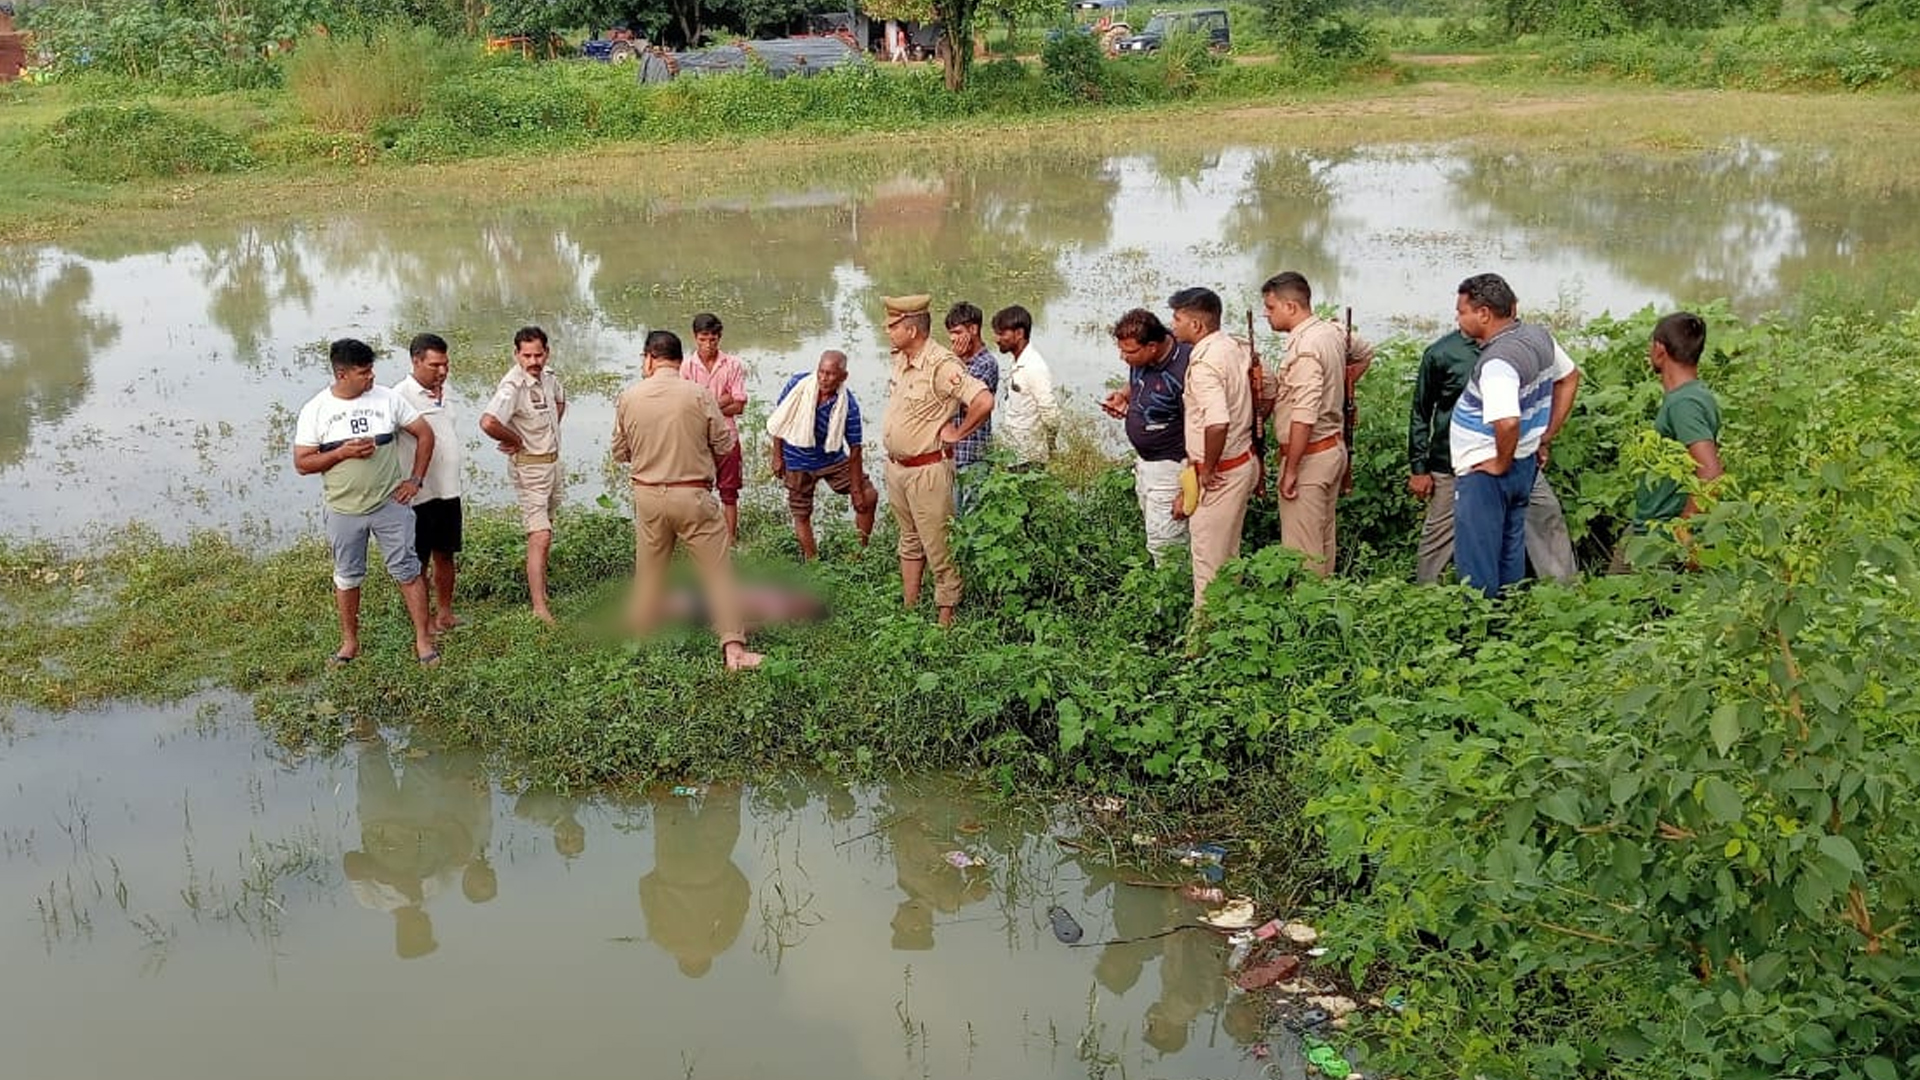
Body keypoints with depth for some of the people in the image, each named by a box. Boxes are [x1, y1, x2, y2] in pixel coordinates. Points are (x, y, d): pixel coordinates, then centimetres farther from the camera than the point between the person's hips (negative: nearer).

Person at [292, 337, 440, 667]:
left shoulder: (387, 399, -3)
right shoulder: (315, 411, -6)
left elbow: (425, 433, 4)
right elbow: (302, 464, -6)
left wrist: (416, 479, -1)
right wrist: (343, 452, -19)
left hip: (390, 504, 0)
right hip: (344, 512, 0)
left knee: (408, 571, 1)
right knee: (346, 578, 13)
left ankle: (423, 640, 9)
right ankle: (350, 643, 28)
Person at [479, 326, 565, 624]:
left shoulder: (548, 376, 2)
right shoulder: (513, 385, -24)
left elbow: (560, 401, 27)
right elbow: (488, 422, -40)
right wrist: (517, 441, -22)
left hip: (553, 461, 8)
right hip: (529, 467, -8)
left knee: (544, 531, 22)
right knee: (540, 537, -13)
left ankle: (540, 586, 39)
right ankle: (540, 609, -13)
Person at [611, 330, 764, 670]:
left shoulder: (628, 397, -3)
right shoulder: (699, 394, -10)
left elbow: (619, 453, 6)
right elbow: (725, 444, -2)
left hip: (647, 496, 3)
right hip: (692, 495, -3)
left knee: (648, 573, 17)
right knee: (718, 572, 1)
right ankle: (733, 647, -4)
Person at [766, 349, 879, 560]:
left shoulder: (849, 405, -22)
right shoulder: (798, 384, -20)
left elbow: (855, 449, -17)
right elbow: (779, 420, -6)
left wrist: (857, 490, -16)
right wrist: (777, 456, -4)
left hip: (834, 459, 0)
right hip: (799, 462, 0)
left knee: (868, 497, -4)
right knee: (801, 515, 5)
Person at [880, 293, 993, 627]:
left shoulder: (941, 366, -22)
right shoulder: (899, 360, 5)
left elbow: (984, 401, -31)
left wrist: (958, 433, -17)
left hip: (927, 470, -9)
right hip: (895, 466, 9)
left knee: (937, 546, -1)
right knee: (909, 542, 20)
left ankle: (947, 618, 7)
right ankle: (908, 609, 31)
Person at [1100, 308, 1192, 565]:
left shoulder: (1182, 372, -29)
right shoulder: (1139, 359, -4)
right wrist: (1123, 396, -2)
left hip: (1169, 466, -9)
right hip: (1143, 461, 9)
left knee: (1163, 545, -5)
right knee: (1153, 532, 19)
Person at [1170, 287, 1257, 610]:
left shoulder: (1204, 364, -24)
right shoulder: (1233, 347, 6)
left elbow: (1217, 423, -36)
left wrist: (1207, 470, -22)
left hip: (1218, 474, -10)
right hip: (1244, 461, 10)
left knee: (1208, 557, 2)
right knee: (1228, 553, 21)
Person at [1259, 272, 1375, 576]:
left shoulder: (1304, 348, -21)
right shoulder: (1333, 332, 7)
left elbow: (1304, 417, -26)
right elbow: (1365, 352, 30)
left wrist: (1290, 470, -22)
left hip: (1309, 455, -10)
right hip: (1334, 447, 10)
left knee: (1301, 548, -5)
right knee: (1325, 541, 17)